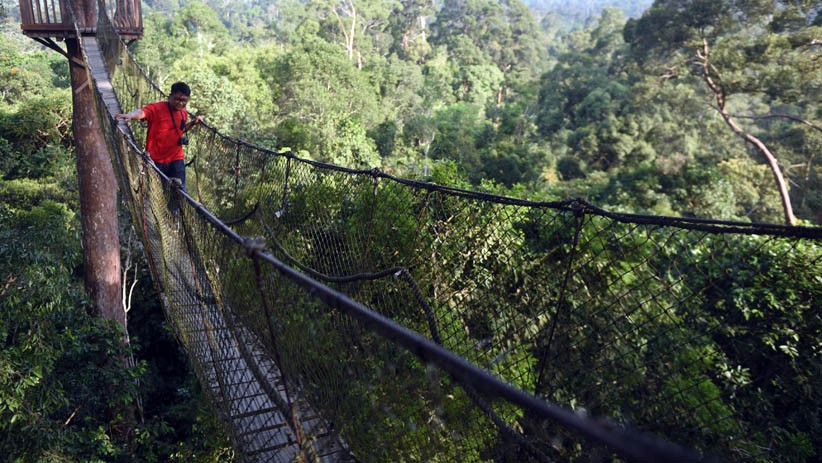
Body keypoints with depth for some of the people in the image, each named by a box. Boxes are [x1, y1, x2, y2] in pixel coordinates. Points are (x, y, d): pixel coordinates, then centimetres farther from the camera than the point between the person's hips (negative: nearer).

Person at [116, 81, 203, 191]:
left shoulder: (183, 113, 7)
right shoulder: (157, 108, -13)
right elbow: (141, 112, -35)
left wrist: (193, 122, 10)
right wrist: (129, 115, -56)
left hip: (176, 160, 5)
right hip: (156, 161, -4)